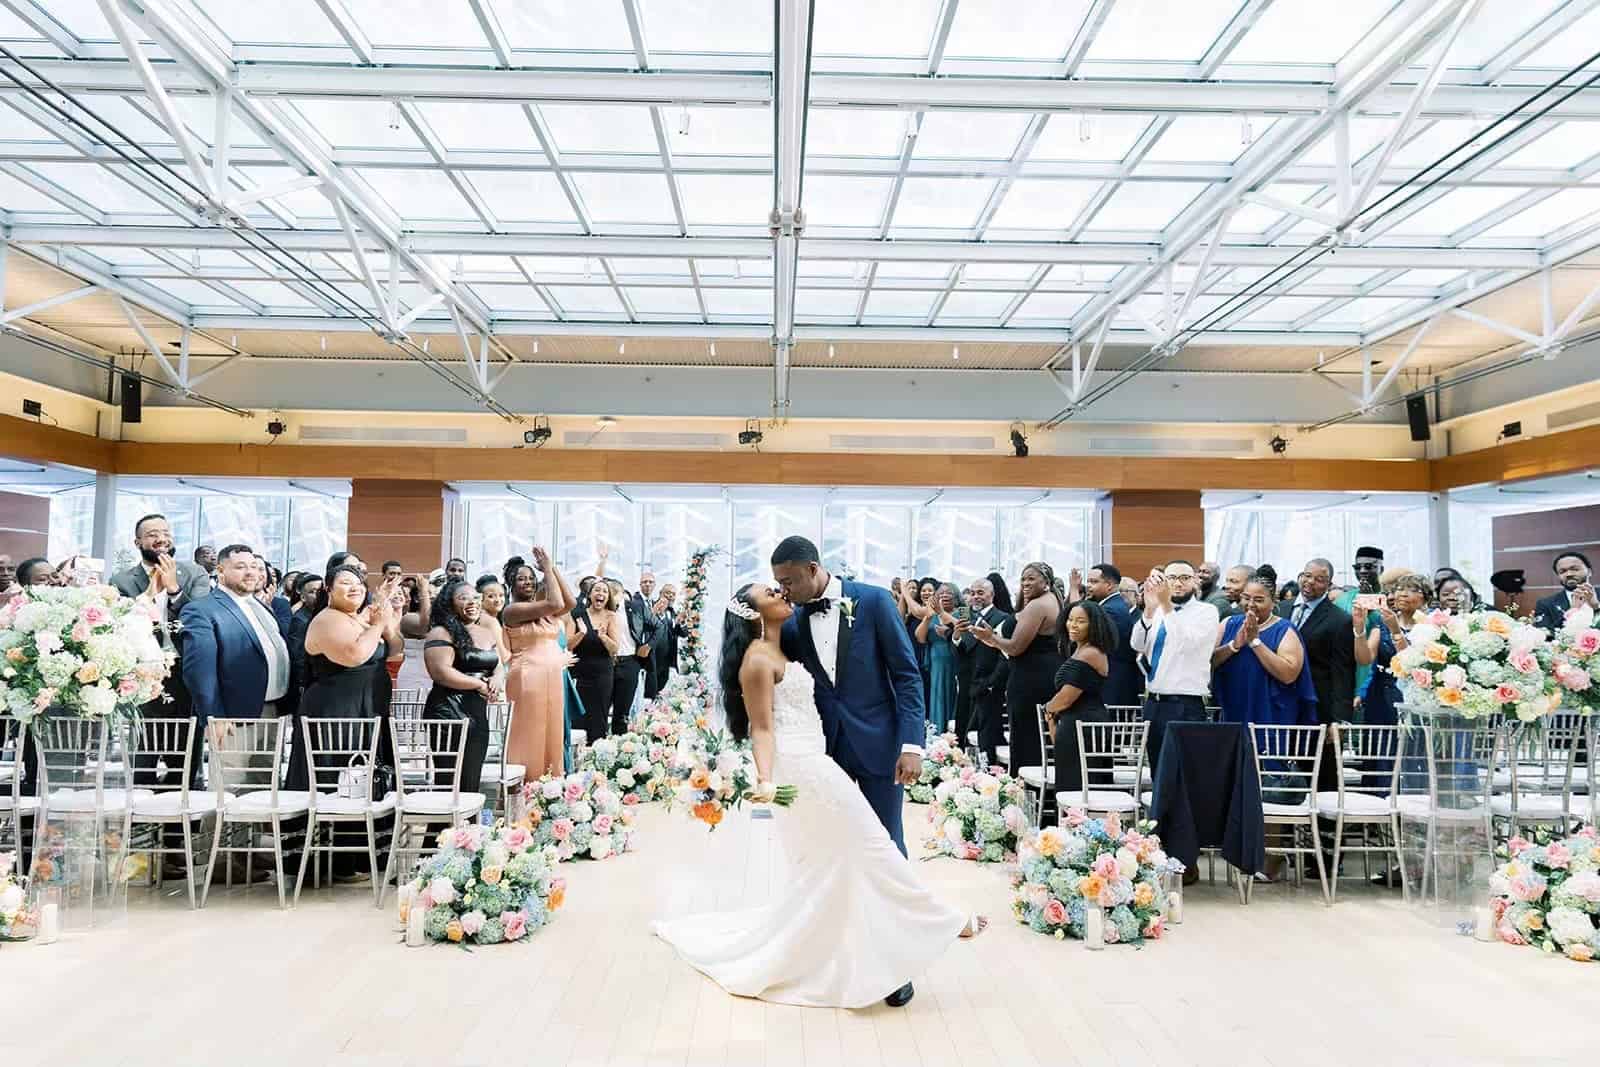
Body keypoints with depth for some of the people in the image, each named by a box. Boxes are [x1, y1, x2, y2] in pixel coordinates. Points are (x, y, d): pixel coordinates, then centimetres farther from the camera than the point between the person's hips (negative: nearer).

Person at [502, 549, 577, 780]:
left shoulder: (542, 610, 15)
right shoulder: (512, 610, -7)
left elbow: (570, 602, -1)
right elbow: (555, 604, -17)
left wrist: (552, 568, -1)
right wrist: (548, 569, -9)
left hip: (553, 678, 7)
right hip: (528, 678, -7)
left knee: (550, 735, 10)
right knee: (529, 736, -2)